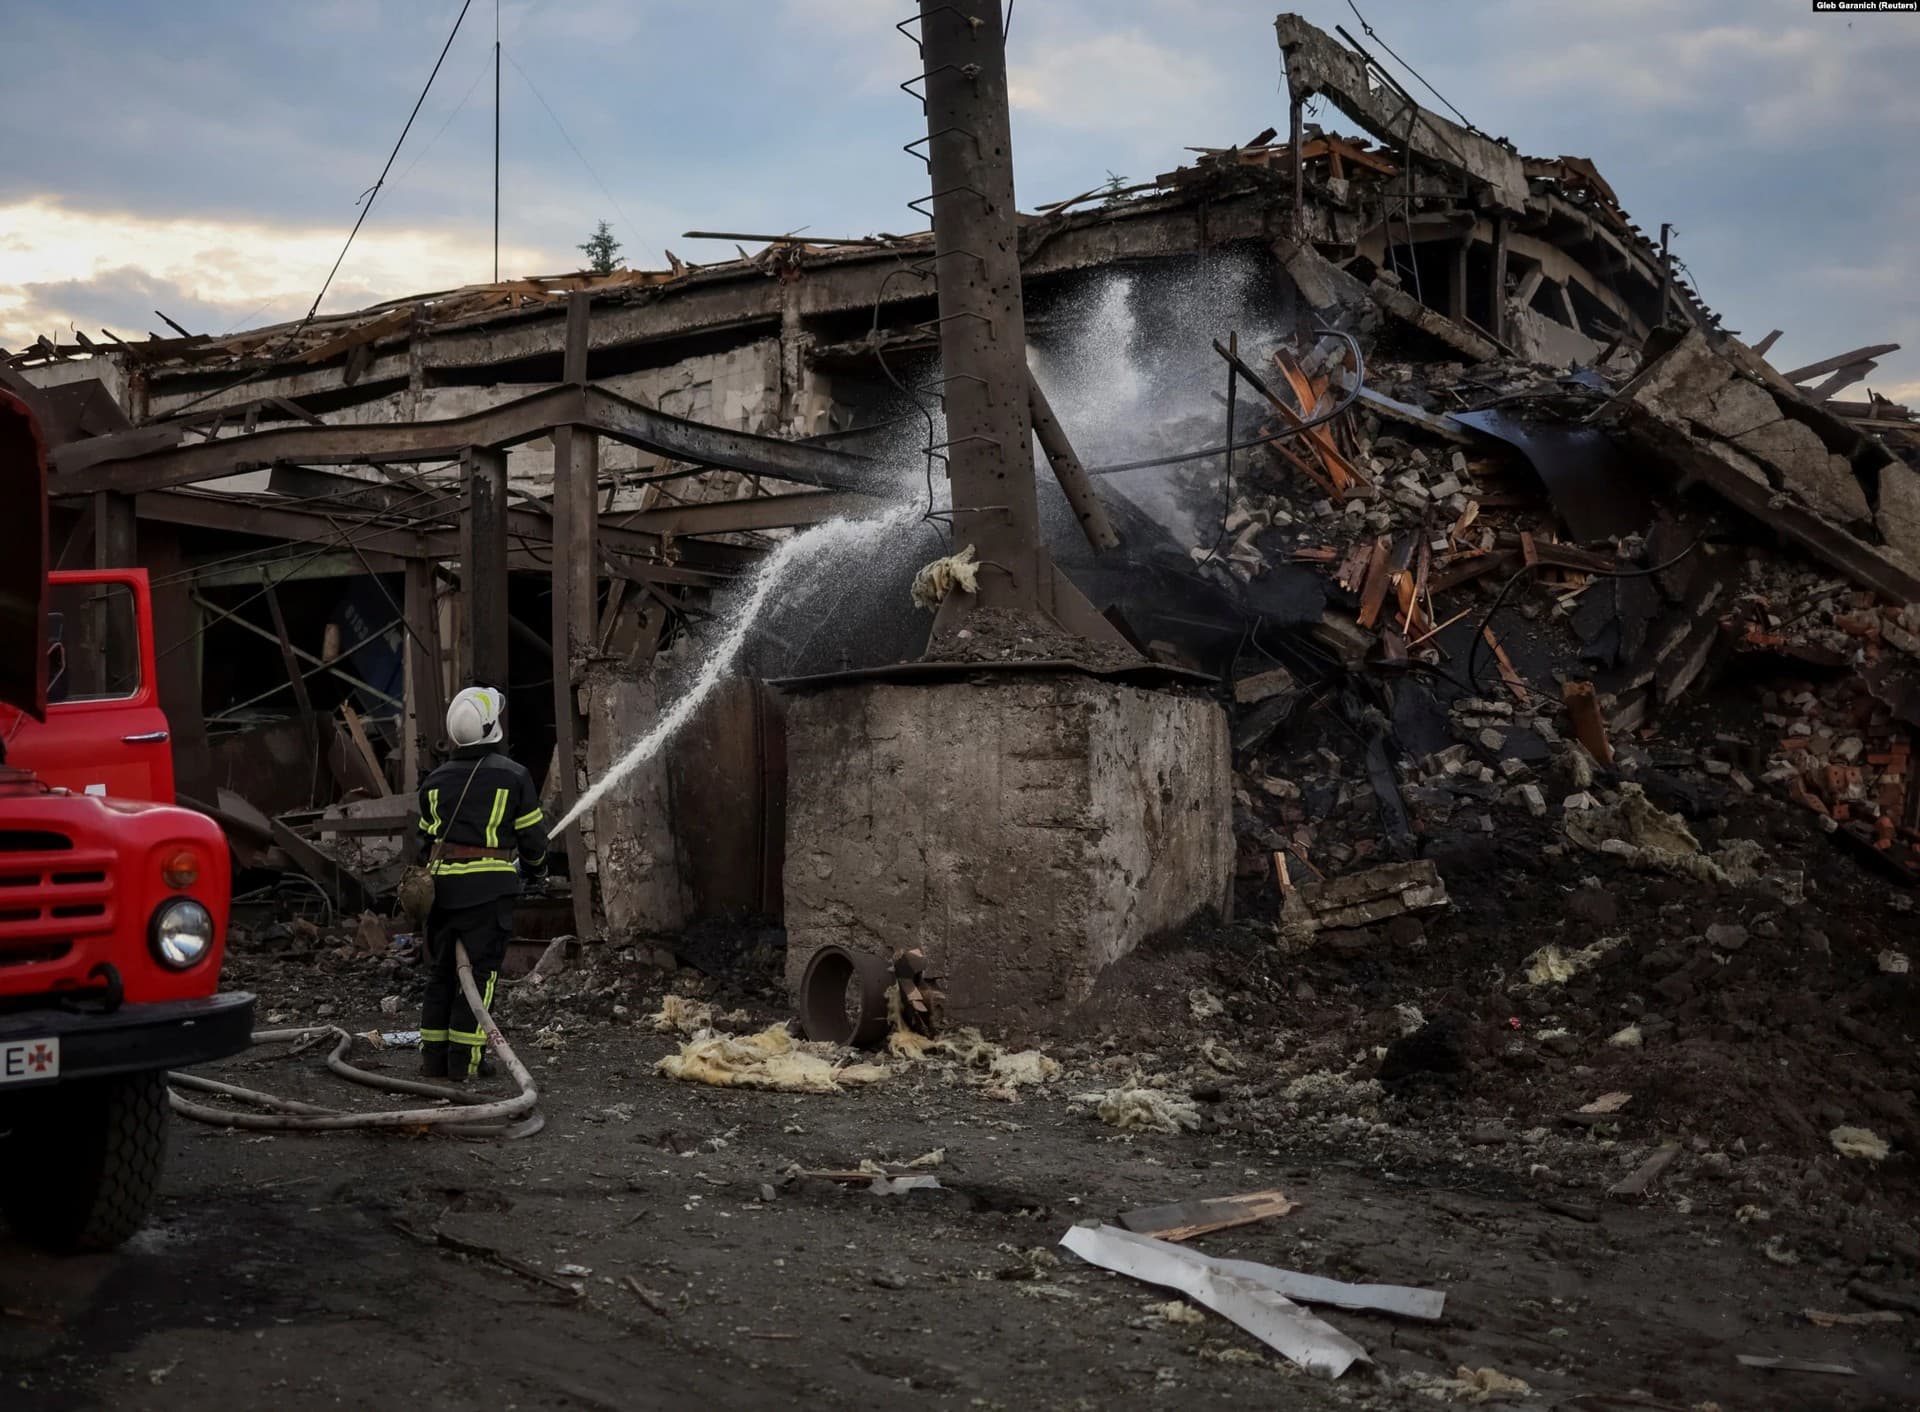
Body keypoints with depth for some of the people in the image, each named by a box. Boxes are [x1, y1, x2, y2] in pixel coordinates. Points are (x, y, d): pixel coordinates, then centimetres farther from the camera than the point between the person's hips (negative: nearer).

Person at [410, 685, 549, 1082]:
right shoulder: (512, 776, -5)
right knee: (479, 971, 0)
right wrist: (535, 866, 21)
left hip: (442, 885, 5)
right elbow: (532, 836, 1)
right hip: (489, 886, -4)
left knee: (440, 971, 13)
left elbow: (423, 838, 15)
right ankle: (464, 1060, -1)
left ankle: (434, 1057, 16)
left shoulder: (436, 780, 9)